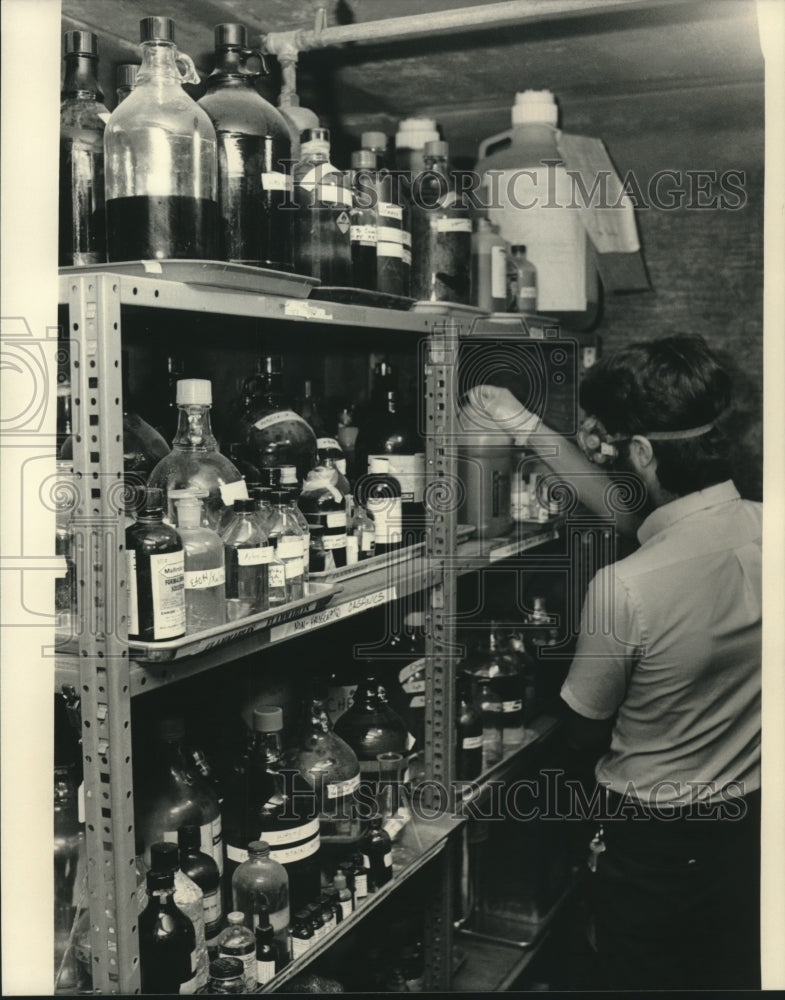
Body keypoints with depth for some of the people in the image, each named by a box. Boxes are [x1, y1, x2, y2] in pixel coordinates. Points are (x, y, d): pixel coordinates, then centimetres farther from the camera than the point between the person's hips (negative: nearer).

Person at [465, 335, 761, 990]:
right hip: (752, 822, 5)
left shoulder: (623, 588, -32)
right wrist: (529, 428, 9)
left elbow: (586, 732, -13)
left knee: (646, 979, 19)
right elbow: (630, 508, 4)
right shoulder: (762, 529, -14)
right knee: (737, 976, 25)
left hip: (656, 843, -5)